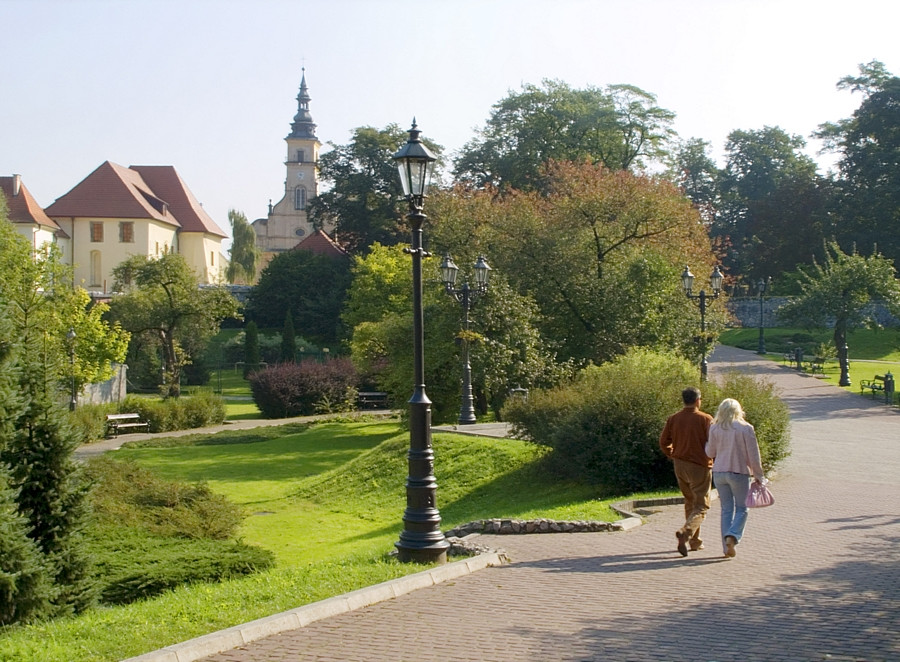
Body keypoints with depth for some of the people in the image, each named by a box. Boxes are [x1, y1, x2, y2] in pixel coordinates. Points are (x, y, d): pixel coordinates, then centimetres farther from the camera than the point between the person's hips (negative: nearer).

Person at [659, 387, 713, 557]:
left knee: (690, 503, 19)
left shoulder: (673, 419, 1)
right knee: (701, 506, 0)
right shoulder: (705, 419, -11)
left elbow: (664, 442, 3)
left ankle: (695, 541, 22)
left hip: (680, 466, 5)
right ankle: (685, 533, -24)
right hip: (700, 466, -5)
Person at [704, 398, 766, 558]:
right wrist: (759, 475, 3)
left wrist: (707, 443, 25)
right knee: (741, 509, 9)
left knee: (726, 509, 10)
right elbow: (753, 455, -5)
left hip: (719, 473, 3)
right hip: (739, 473, -3)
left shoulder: (714, 428, -1)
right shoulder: (746, 428, -8)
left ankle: (727, 547, 8)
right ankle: (732, 536, -15)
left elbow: (710, 452, 5)